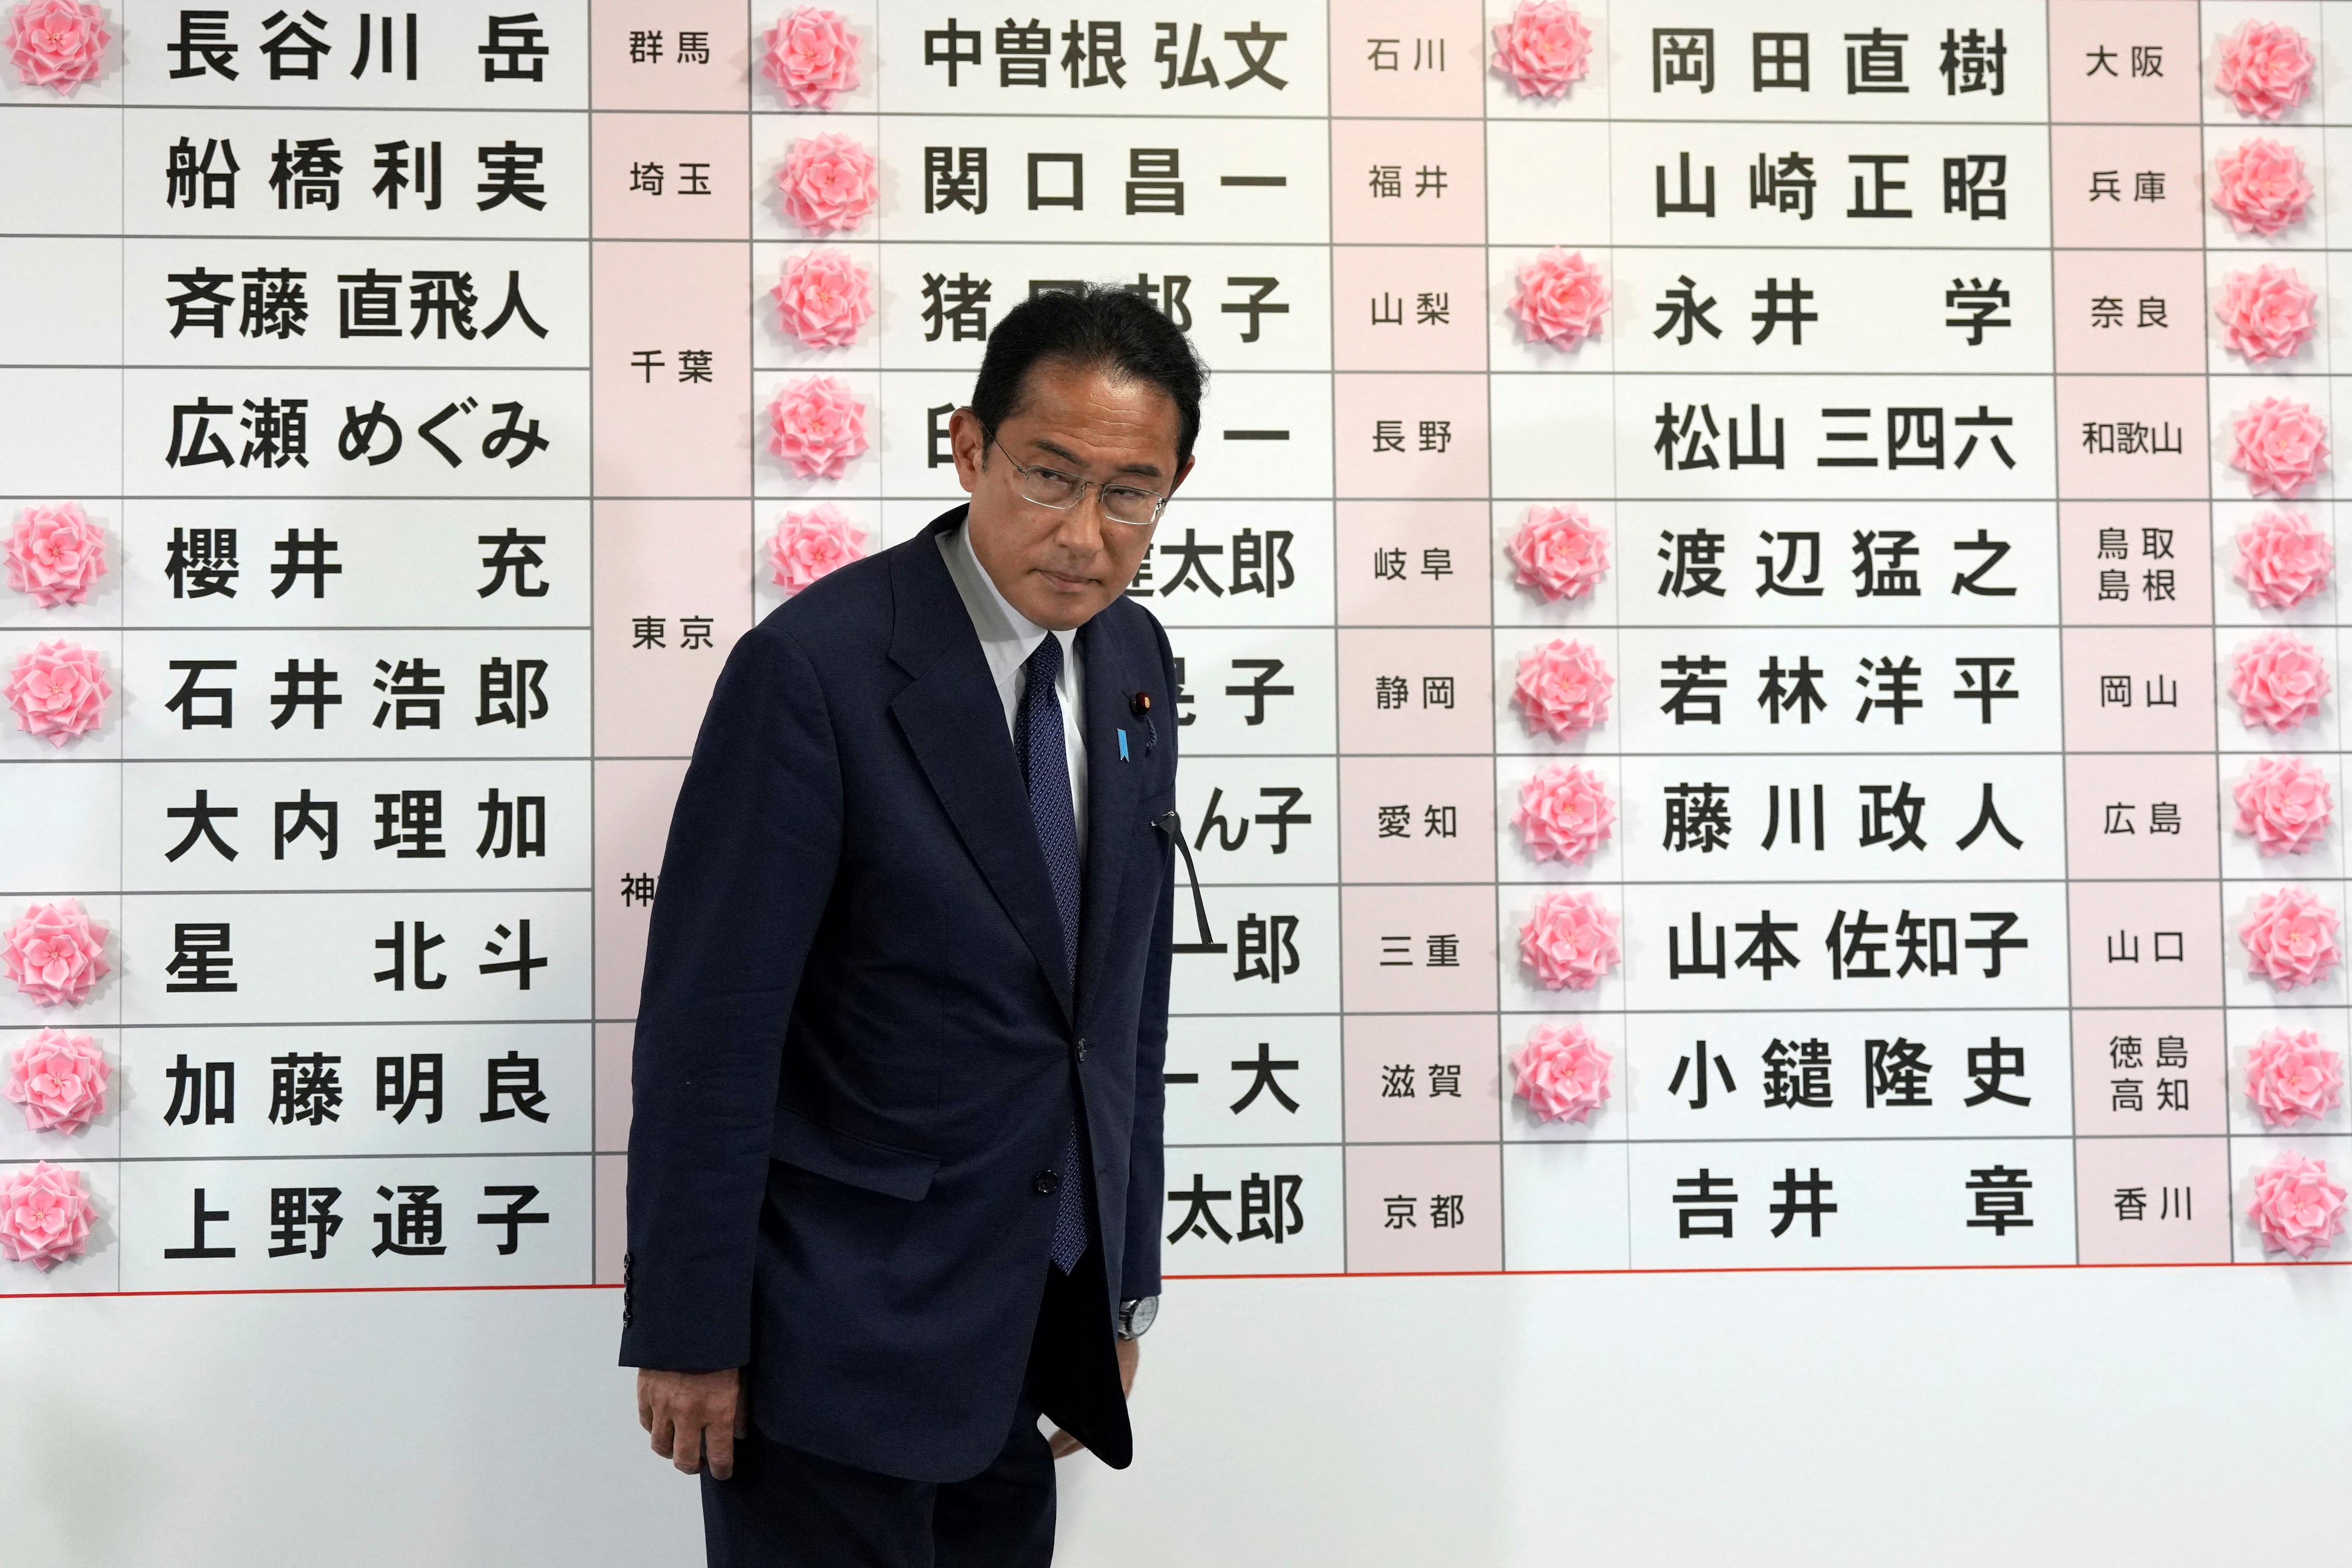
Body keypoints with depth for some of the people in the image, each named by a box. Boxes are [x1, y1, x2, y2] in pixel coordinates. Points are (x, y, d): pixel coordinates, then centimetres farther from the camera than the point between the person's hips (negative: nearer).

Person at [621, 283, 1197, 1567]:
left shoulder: (1135, 661, 4)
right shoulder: (816, 667, -18)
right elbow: (708, 1023, -16)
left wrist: (1125, 1289, 13)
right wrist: (686, 1335, -13)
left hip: (1035, 1321, 6)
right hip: (844, 1338, -6)